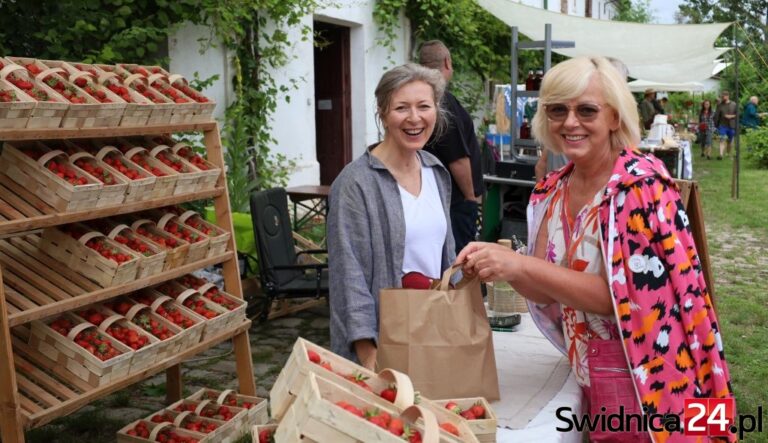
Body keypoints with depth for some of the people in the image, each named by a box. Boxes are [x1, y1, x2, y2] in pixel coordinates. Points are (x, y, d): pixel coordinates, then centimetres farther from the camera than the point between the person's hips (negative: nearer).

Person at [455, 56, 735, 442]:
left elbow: (621, 296, -24)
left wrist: (520, 265, -28)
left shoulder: (641, 183, -19)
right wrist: (498, 264, -16)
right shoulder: (552, 191, 0)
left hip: (646, 381, -6)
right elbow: (546, 291, 3)